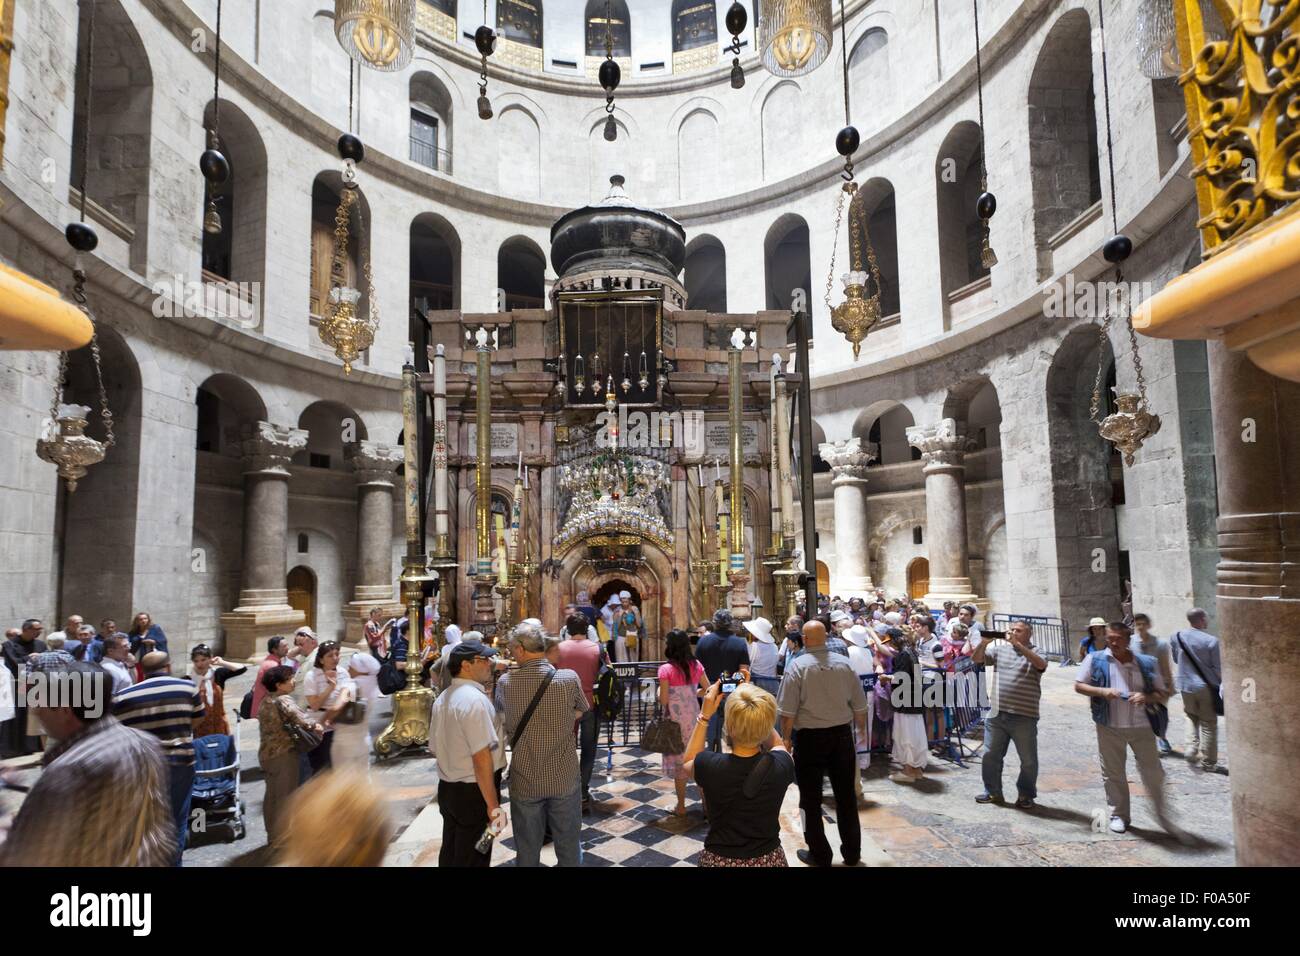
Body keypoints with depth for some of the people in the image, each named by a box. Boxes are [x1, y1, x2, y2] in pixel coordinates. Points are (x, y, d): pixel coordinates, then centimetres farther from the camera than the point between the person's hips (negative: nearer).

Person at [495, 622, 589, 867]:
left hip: (525, 781, 0)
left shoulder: (505, 682, -13)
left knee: (527, 850, 17)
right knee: (568, 846, 17)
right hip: (565, 778, 0)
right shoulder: (569, 678, -14)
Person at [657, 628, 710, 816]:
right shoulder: (696, 665, -2)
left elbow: (663, 700, -15)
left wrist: (660, 693, 5)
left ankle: (681, 806, 17)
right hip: (694, 718, 4)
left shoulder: (666, 669, -15)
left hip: (676, 720, -4)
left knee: (678, 761, 8)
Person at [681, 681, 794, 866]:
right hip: (770, 858, 1)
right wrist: (756, 713, -1)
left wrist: (705, 715, -5)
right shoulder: (781, 765, -22)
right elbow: (777, 744, 4)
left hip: (720, 860, -1)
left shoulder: (710, 766, -26)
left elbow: (688, 762, 0)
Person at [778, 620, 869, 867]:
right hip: (841, 735, 4)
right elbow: (859, 705, 3)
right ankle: (852, 853, 28)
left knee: (811, 798, 10)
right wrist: (862, 729, 20)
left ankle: (819, 855, 20)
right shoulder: (844, 663, -4)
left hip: (809, 738, -4)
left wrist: (786, 737, -1)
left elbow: (788, 711, -15)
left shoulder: (797, 666, -13)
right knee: (846, 795, 17)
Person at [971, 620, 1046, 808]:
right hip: (997, 714, 4)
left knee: (1028, 760, 7)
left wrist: (1017, 644, -29)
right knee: (990, 755, 11)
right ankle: (993, 792, 26)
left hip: (1024, 717, -3)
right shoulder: (1000, 648, 9)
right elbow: (976, 659, 2)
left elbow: (1041, 664, -23)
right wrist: (984, 643, -16)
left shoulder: (1035, 652, -1)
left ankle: (1026, 795, 25)